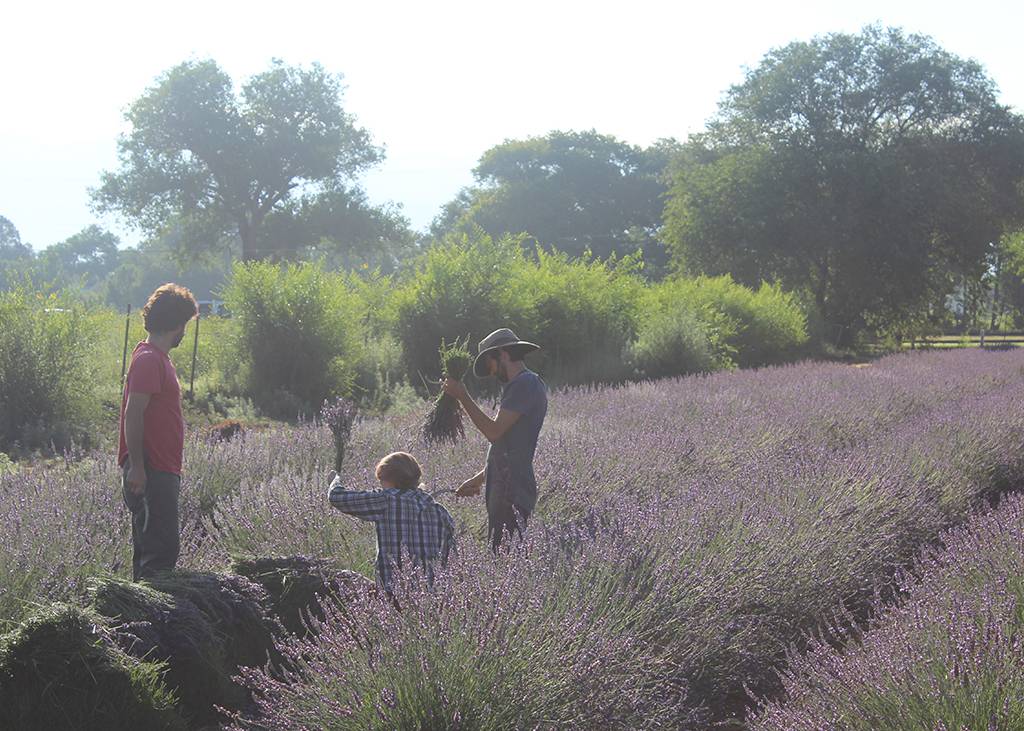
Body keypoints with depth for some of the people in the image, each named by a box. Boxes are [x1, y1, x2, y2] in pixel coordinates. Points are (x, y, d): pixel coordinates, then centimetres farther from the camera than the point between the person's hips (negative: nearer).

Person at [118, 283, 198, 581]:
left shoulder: (158, 358, 18)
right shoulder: (149, 360, -13)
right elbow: (133, 415, -20)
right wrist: (137, 467, -23)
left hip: (161, 472, 10)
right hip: (149, 472, -10)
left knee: (152, 547, 13)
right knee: (162, 548, -12)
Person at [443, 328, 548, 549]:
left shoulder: (526, 384, -10)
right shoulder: (521, 385, 22)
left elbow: (494, 432, -18)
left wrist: (463, 397, -11)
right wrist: (480, 478, 25)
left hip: (511, 493, -10)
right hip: (505, 490, 10)